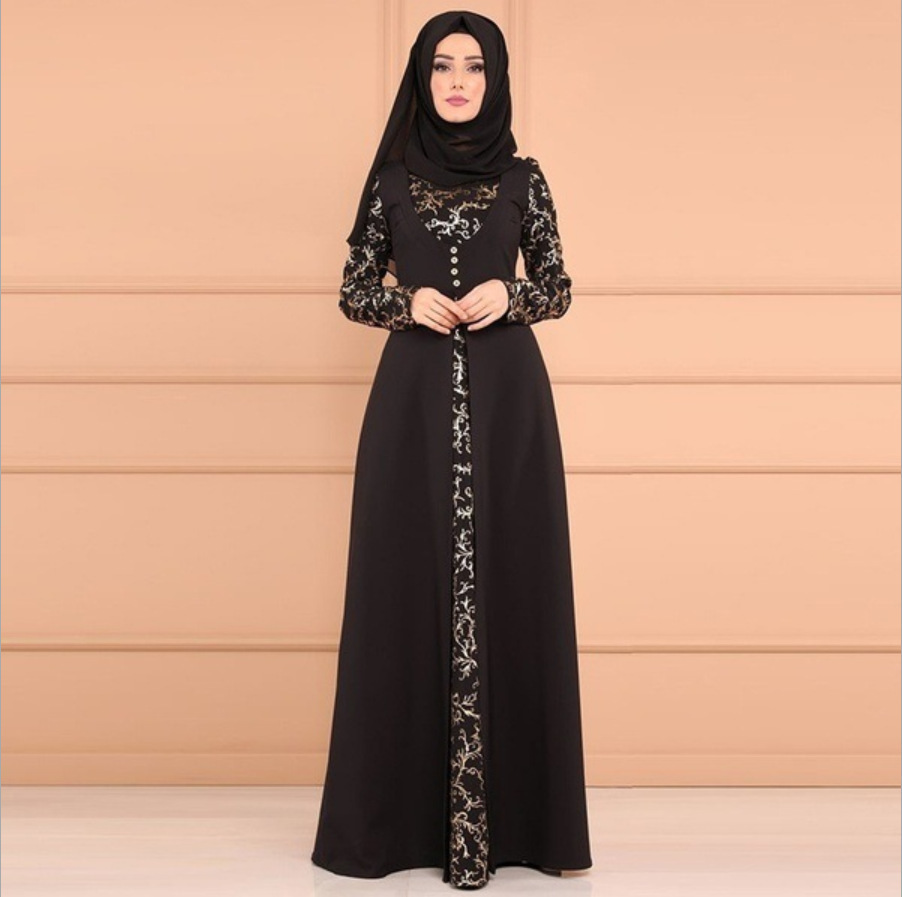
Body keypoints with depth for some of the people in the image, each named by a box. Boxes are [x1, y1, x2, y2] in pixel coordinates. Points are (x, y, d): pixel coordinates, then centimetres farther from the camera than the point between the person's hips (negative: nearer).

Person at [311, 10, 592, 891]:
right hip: (415, 398, 0)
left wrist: (508, 296, -10)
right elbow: (353, 291, 9)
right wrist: (407, 302, -10)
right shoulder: (391, 179, 8)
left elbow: (558, 288, 9)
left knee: (509, 581, 0)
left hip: (507, 397, 0)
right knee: (410, 584, 0)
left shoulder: (523, 178, 8)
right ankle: (405, 809, 11)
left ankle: (513, 806, 10)